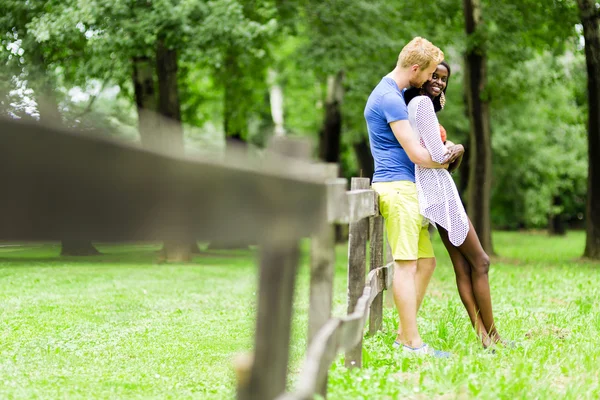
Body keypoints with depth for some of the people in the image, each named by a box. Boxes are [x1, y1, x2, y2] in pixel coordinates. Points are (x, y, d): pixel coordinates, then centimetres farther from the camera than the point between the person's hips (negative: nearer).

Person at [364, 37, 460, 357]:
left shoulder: (392, 93, 20)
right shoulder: (389, 98, -13)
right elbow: (417, 154, -15)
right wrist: (444, 162, 4)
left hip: (407, 188, 10)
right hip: (397, 186, -10)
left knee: (426, 262, 9)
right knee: (406, 264, -11)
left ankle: (404, 336, 11)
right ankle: (413, 343, -12)